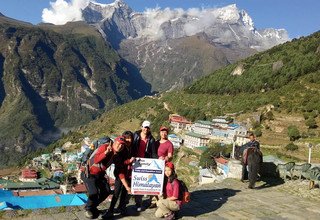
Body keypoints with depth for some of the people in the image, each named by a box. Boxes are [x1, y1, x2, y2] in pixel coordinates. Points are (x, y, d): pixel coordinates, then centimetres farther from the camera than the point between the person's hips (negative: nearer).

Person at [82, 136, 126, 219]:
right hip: (89, 173, -8)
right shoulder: (104, 147, -26)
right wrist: (106, 152, -51)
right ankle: (88, 209, 13)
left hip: (100, 174, 8)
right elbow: (96, 160, -38)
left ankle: (93, 206, 29)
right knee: (94, 193, -17)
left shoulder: (117, 154, 0)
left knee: (107, 191, 6)